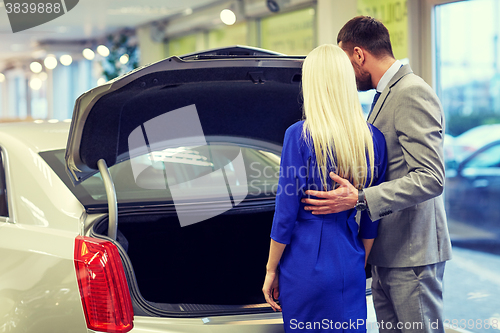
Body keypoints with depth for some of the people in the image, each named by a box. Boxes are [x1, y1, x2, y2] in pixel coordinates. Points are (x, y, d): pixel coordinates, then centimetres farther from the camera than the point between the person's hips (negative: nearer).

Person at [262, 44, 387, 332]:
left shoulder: (301, 135, -12)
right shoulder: (373, 138, 0)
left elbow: (286, 214, -9)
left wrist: (271, 271, 1)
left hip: (306, 265, -4)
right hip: (350, 268, 4)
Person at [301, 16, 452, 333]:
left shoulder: (413, 94, -15)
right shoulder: (386, 95, 17)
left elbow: (430, 178, -23)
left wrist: (360, 198, -27)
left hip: (412, 253, -10)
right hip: (385, 253, 10)